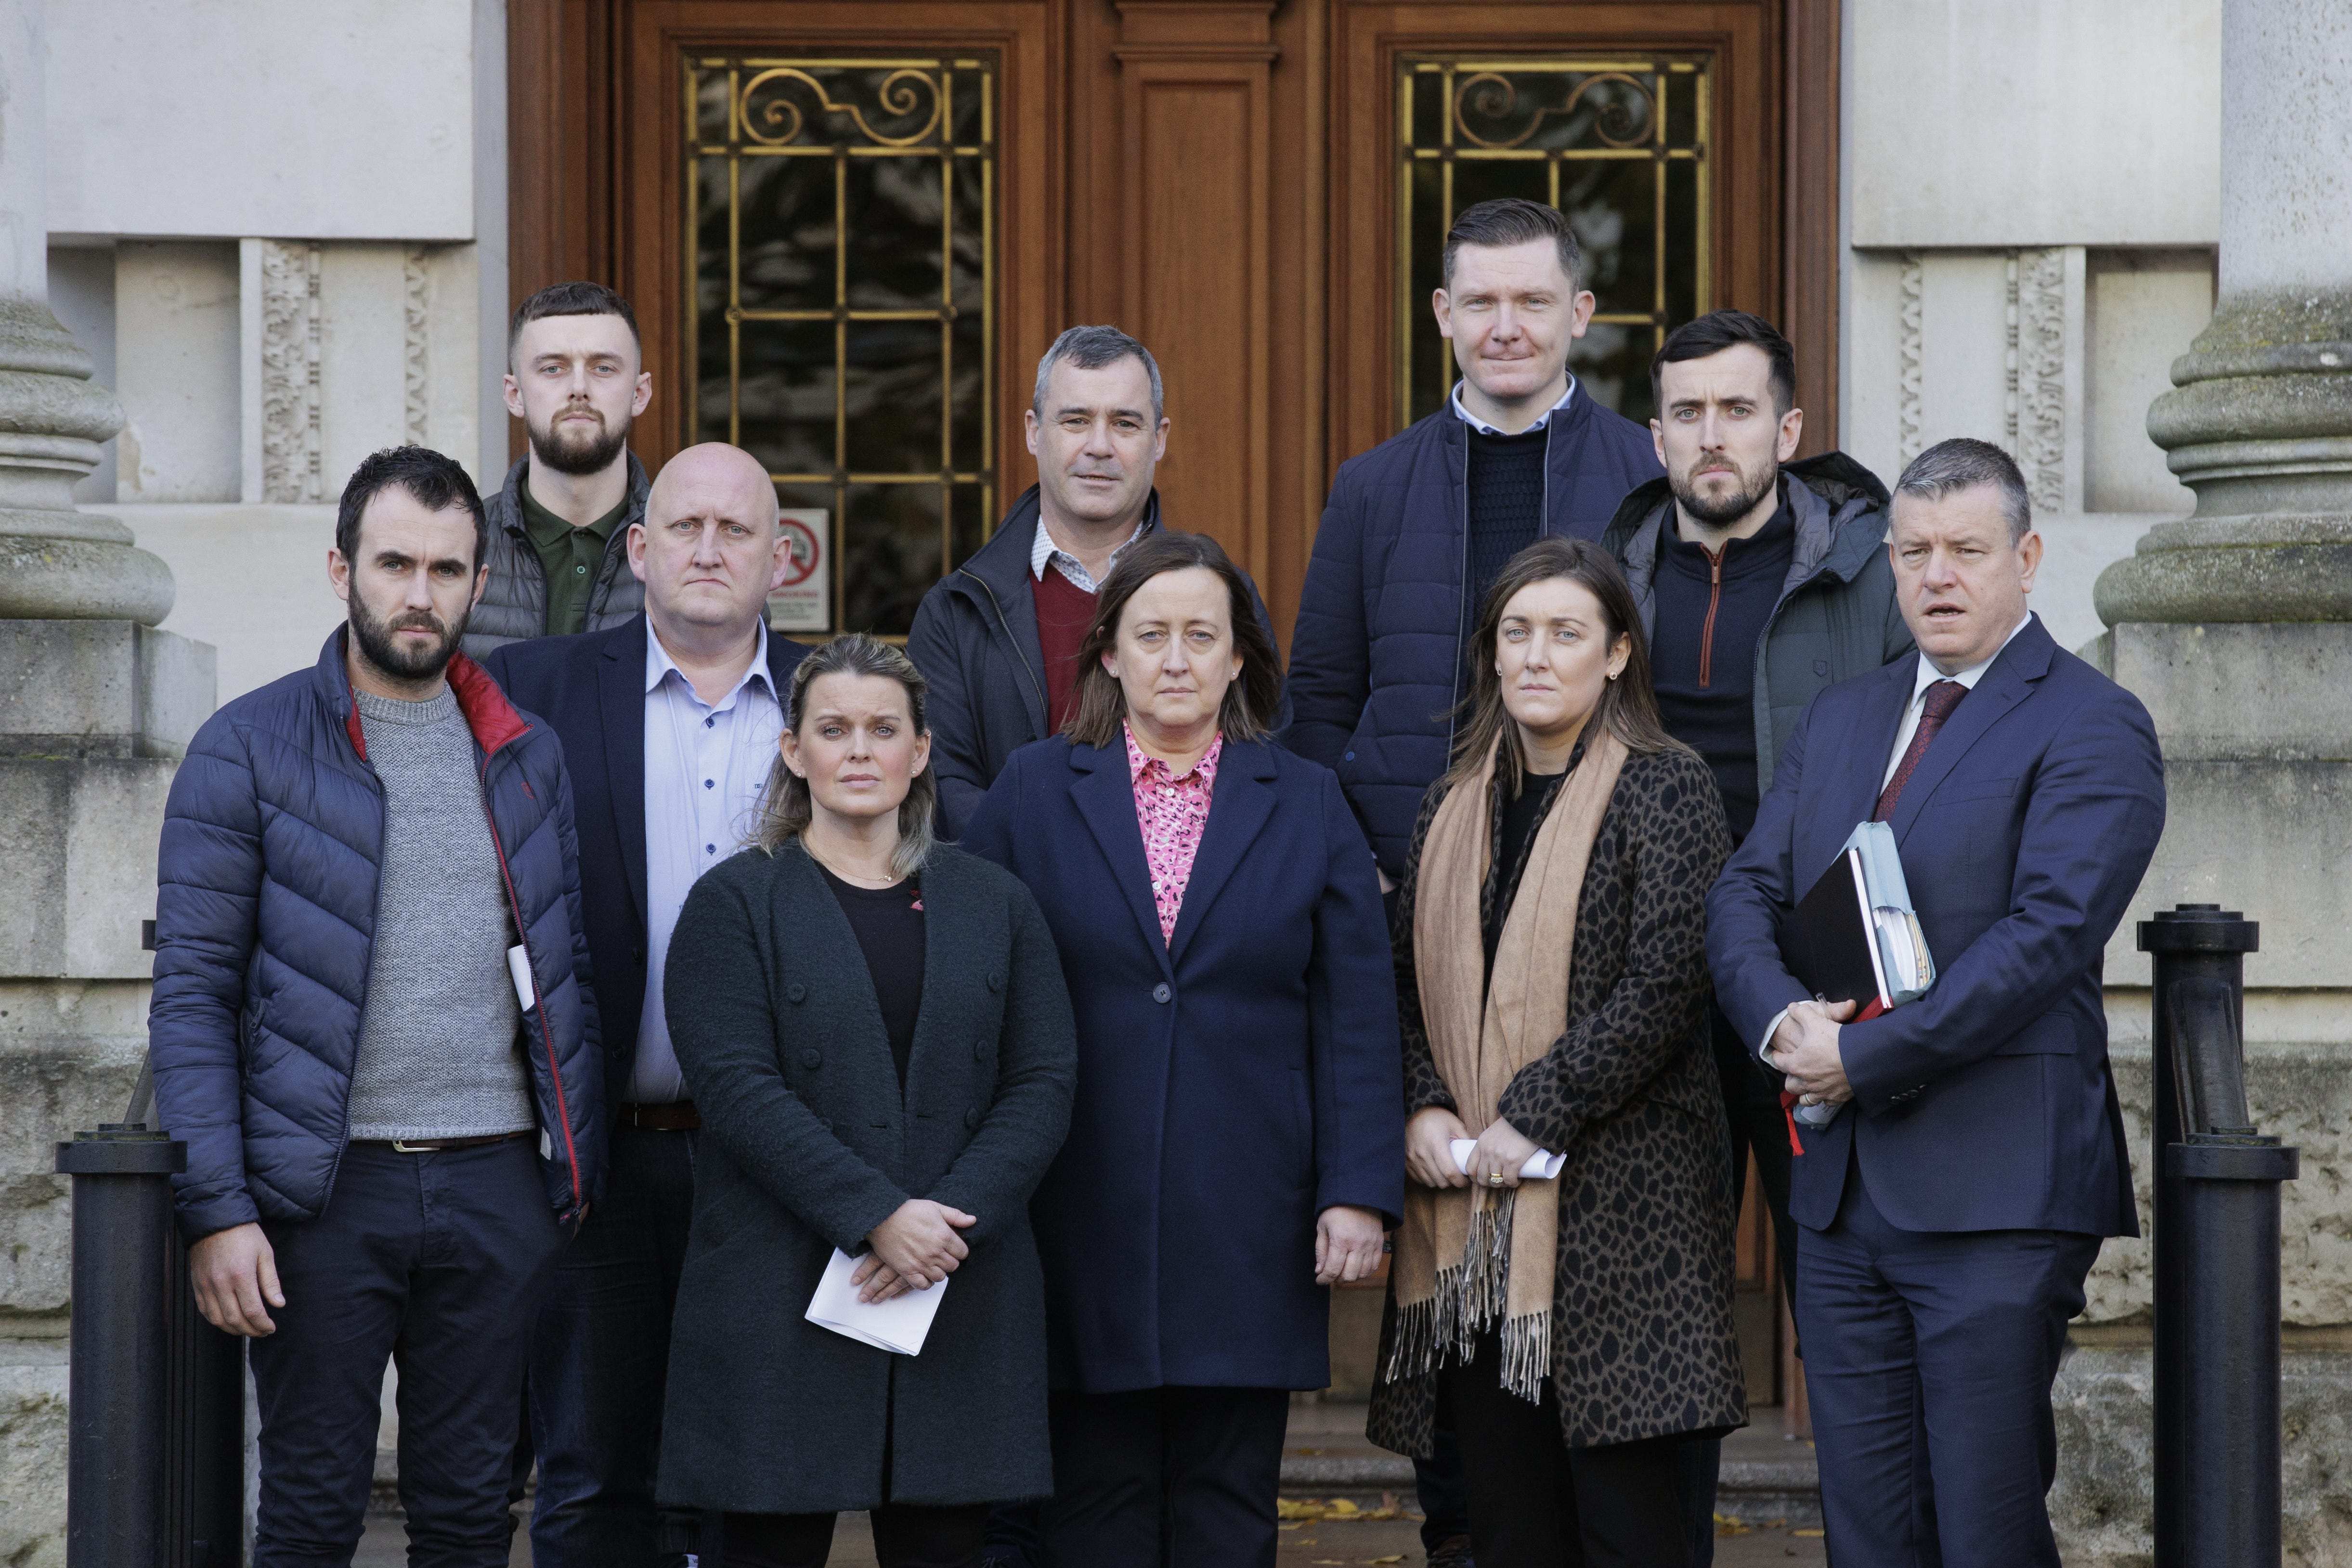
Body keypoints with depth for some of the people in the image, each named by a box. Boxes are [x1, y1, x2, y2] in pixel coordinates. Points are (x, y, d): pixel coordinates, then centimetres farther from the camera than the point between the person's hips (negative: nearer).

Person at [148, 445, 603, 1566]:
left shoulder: (528, 755, 12)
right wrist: (216, 1209, -13)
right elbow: (193, 995, -5)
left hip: (500, 1185, 3)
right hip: (328, 1187, -3)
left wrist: (582, 1174, 7)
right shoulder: (248, 749, -2)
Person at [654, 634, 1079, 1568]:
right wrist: (876, 1217, -17)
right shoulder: (734, 903, 3)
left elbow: (1045, 1086, 5)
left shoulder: (995, 904, 13)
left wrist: (951, 1219, -11)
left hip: (964, 1305, 3)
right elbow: (738, 1087, -8)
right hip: (781, 1305, -3)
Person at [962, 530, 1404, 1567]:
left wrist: (1359, 1191, -4)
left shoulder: (1306, 806, 7)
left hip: (1248, 1227, 1)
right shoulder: (1032, 794, 5)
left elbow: (1357, 1018, 3)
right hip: (1086, 1225, 0)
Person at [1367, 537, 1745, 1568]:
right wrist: (1424, 1110, -4)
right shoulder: (1455, 805, 16)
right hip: (1472, 1212, 6)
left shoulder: (1664, 788, -3)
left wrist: (1531, 1116, -15)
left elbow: (1666, 982, -12)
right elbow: (1407, 980, 15)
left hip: (1617, 1195, -6)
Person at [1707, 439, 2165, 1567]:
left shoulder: (2091, 730, -4)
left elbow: (2048, 933, -15)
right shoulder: (1839, 720, 18)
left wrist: (1864, 1056, -16)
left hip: (1997, 1194, -6)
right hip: (1841, 1185, 7)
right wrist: (1784, 1019, -10)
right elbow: (1746, 895, 12)